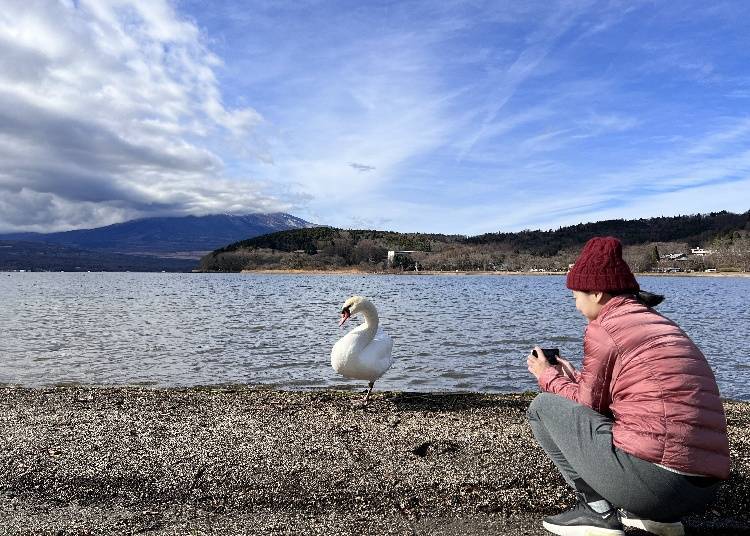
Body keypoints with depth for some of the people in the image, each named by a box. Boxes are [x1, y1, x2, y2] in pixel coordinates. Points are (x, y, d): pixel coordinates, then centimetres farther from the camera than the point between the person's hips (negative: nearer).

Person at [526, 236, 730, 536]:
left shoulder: (603, 328, -7)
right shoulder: (661, 324, 18)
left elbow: (589, 404, 1)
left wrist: (548, 376, 15)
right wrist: (571, 375, 28)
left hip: (652, 476, -9)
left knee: (544, 406, 3)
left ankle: (597, 509, 1)